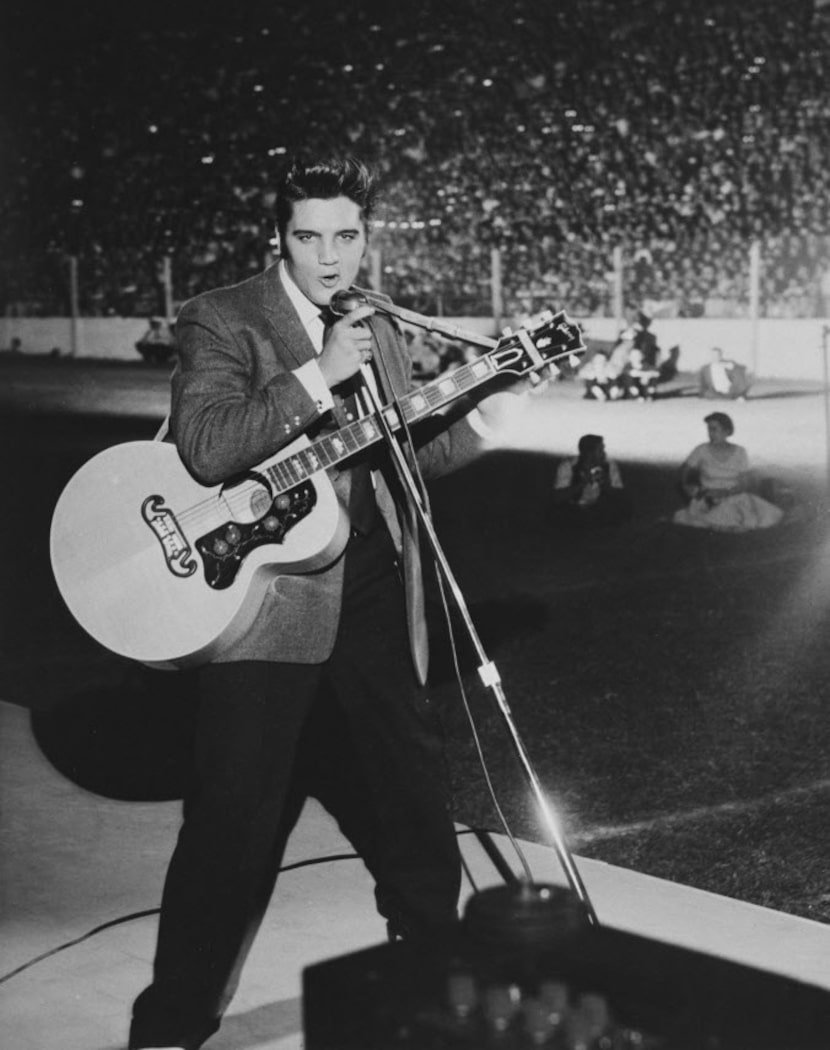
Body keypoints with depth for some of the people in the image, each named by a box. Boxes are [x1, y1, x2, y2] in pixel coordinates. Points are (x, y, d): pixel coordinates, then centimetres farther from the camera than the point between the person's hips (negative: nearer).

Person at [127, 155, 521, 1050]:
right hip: (266, 597, -6)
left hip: (372, 596, 6)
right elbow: (205, 450, -21)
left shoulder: (379, 331, 14)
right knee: (234, 820, -4)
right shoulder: (221, 321, -7)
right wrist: (317, 376, -25)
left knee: (413, 787, 17)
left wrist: (478, 421, 3)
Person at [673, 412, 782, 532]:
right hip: (709, 500, -3)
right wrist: (685, 487, -1)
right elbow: (685, 469, 13)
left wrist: (727, 491, -17)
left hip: (734, 497, 3)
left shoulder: (739, 452, -1)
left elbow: (746, 481, -2)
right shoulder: (701, 451, -4)